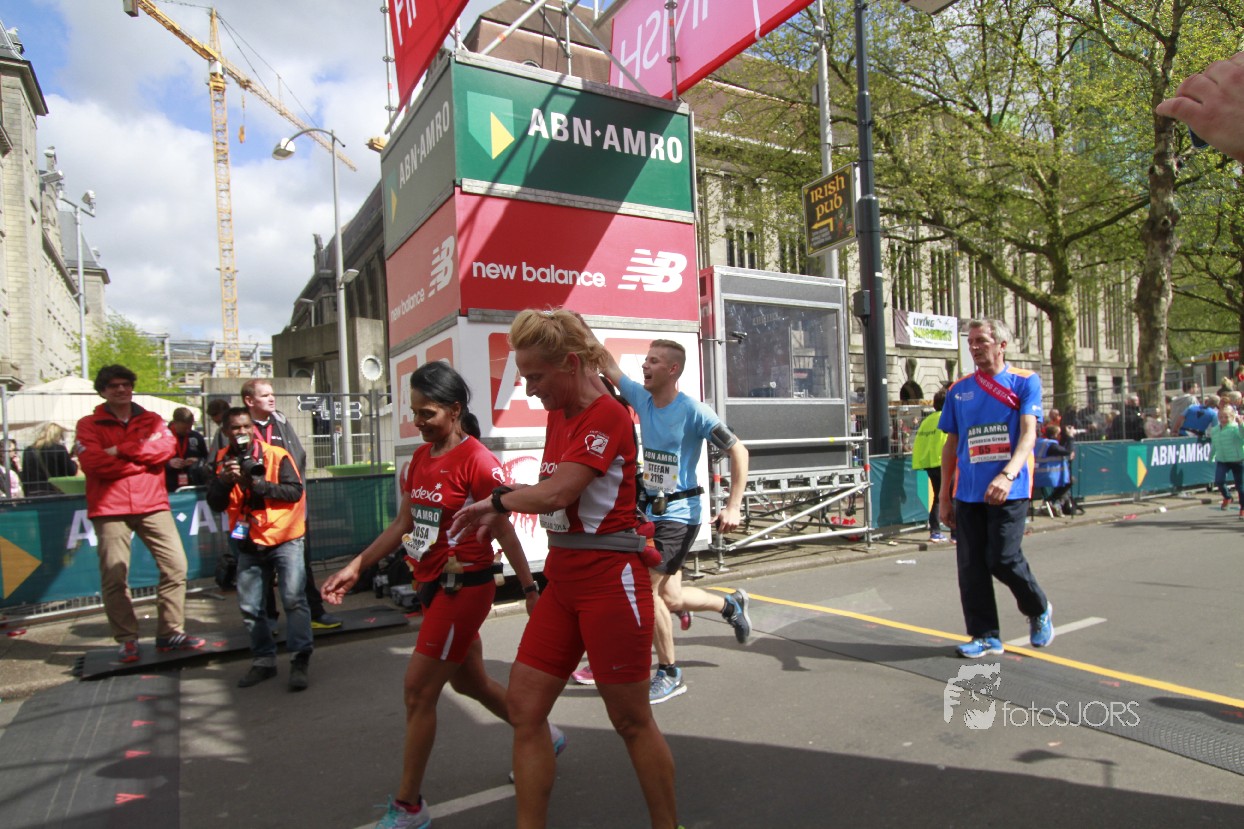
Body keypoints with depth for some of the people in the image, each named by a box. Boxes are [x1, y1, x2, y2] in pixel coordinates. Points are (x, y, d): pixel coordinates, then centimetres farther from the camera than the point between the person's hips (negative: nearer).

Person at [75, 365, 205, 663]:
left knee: (175, 566, -1)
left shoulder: (152, 420, 13)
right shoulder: (89, 425, 7)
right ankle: (127, 639, 11)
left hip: (152, 506, 2)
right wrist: (143, 461, -8)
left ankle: (170, 632, 10)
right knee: (114, 577, -3)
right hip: (110, 510, -2)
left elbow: (166, 447, -7)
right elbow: (93, 462, -10)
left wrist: (121, 450, -10)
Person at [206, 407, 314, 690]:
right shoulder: (222, 461, 4)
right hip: (249, 544, 5)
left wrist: (256, 483, -24)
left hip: (284, 539, -5)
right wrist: (224, 480, -20)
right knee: (249, 607, 11)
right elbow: (215, 504, -2)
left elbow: (295, 491, -18)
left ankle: (300, 660, -7)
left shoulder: (276, 455, -9)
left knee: (294, 598, -13)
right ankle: (263, 660, 26)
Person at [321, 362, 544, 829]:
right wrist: (355, 568, 9)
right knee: (470, 682, 20)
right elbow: (403, 524, 13)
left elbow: (503, 531, -13)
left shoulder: (477, 460, -16)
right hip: (433, 585, 9)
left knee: (418, 691, -1)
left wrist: (529, 588, -10)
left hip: (465, 587, -9)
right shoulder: (421, 458, 8)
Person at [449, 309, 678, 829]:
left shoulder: (608, 415, -17)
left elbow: (556, 493, -24)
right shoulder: (557, 413, 11)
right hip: (562, 576, 8)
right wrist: (496, 510, 2)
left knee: (631, 721, 6)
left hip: (609, 578, -8)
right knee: (523, 706, 8)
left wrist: (495, 501, -9)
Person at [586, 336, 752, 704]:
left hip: (679, 514, -7)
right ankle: (731, 605, 41)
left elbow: (738, 452, -13)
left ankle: (669, 674, 11)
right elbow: (608, 366, 6)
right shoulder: (641, 398, 1)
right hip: (650, 509, 7)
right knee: (670, 598, 12)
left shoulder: (694, 412, -16)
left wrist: (733, 507, -18)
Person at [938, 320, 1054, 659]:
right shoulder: (959, 390, 11)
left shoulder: (1025, 382, 1)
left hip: (1008, 490, -4)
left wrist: (1007, 475, -27)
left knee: (1003, 559, -7)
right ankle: (985, 636, 16)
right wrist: (945, 496, 12)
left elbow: (1028, 434, -10)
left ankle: (1039, 610, 24)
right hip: (967, 492, 4)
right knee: (971, 565, 3)